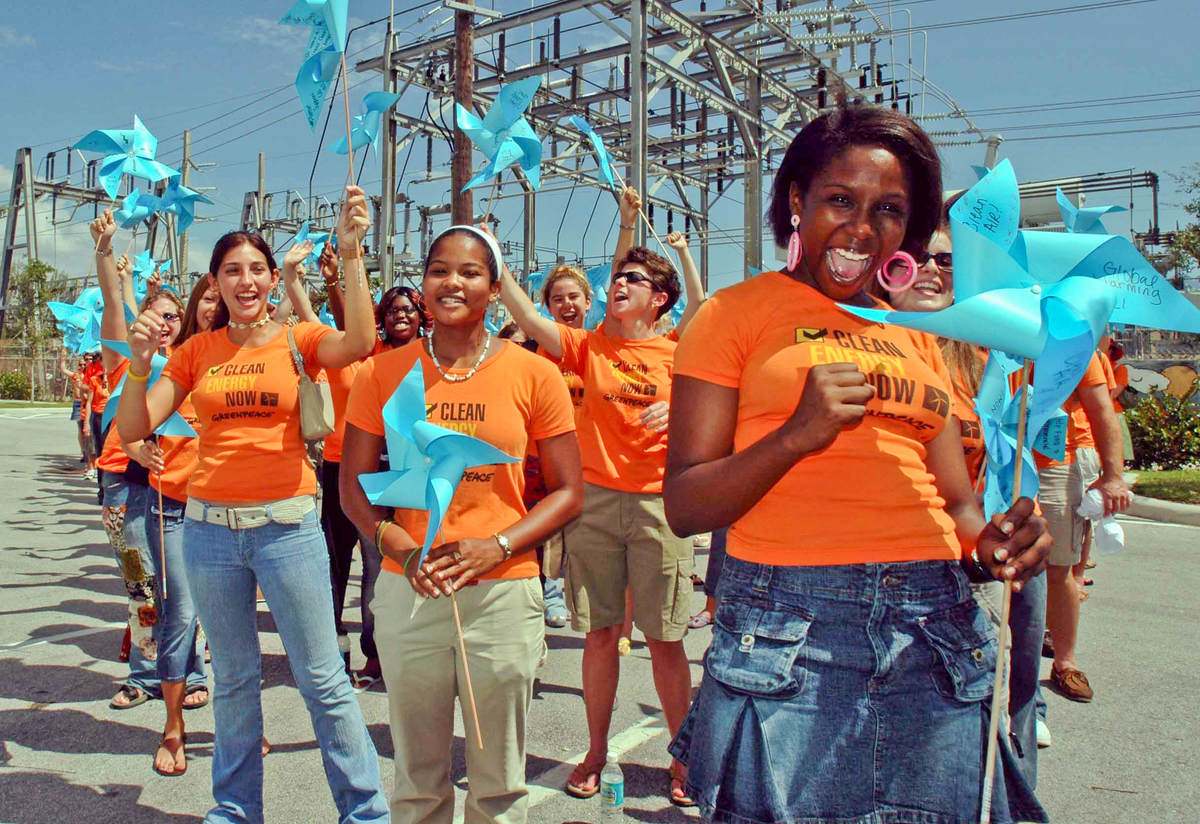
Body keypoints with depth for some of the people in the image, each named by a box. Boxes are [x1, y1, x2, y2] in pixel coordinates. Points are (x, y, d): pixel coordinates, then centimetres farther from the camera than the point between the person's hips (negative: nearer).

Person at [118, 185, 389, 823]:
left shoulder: (297, 340, -1)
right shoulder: (196, 351, 8)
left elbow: (358, 343, -23)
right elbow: (133, 428, 3)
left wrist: (351, 254, -29)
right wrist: (140, 362, -13)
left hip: (287, 524, -3)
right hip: (209, 527, 3)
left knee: (322, 679, 2)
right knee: (233, 679, 16)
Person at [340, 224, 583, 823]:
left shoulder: (533, 375, -2)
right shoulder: (384, 373, 3)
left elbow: (568, 492, 0)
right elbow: (353, 486, 6)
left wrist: (497, 547, -15)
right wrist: (399, 545, -12)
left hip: (503, 593, -1)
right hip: (406, 592, 1)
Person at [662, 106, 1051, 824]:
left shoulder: (915, 334, 18)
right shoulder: (738, 312, 2)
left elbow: (956, 503, 17)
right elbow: (683, 508, -4)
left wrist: (995, 544, -5)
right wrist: (796, 435, -18)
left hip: (936, 632, 5)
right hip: (788, 636, -4)